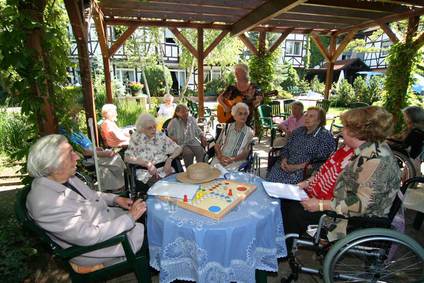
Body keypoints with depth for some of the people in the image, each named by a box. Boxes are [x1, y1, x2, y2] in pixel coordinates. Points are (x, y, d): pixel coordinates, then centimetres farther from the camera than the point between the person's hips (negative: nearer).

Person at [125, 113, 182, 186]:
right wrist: (148, 164, -16)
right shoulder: (136, 138, 4)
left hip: (164, 169, 3)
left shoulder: (161, 136, 9)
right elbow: (127, 158, -5)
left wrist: (170, 159, -10)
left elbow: (179, 148, 10)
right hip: (145, 172, -2)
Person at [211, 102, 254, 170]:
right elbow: (217, 145, 8)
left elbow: (245, 153, -1)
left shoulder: (249, 132, 3)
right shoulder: (227, 127, 9)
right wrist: (220, 156, -11)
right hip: (221, 158, 2)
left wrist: (232, 159, -17)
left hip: (237, 160, -2)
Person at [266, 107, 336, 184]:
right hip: (286, 167, 5)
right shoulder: (298, 131, 17)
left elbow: (320, 160, -11)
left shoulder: (326, 136, -1)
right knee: (270, 179, -21)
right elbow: (286, 148, 18)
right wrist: (284, 160, -3)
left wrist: (297, 167, -16)